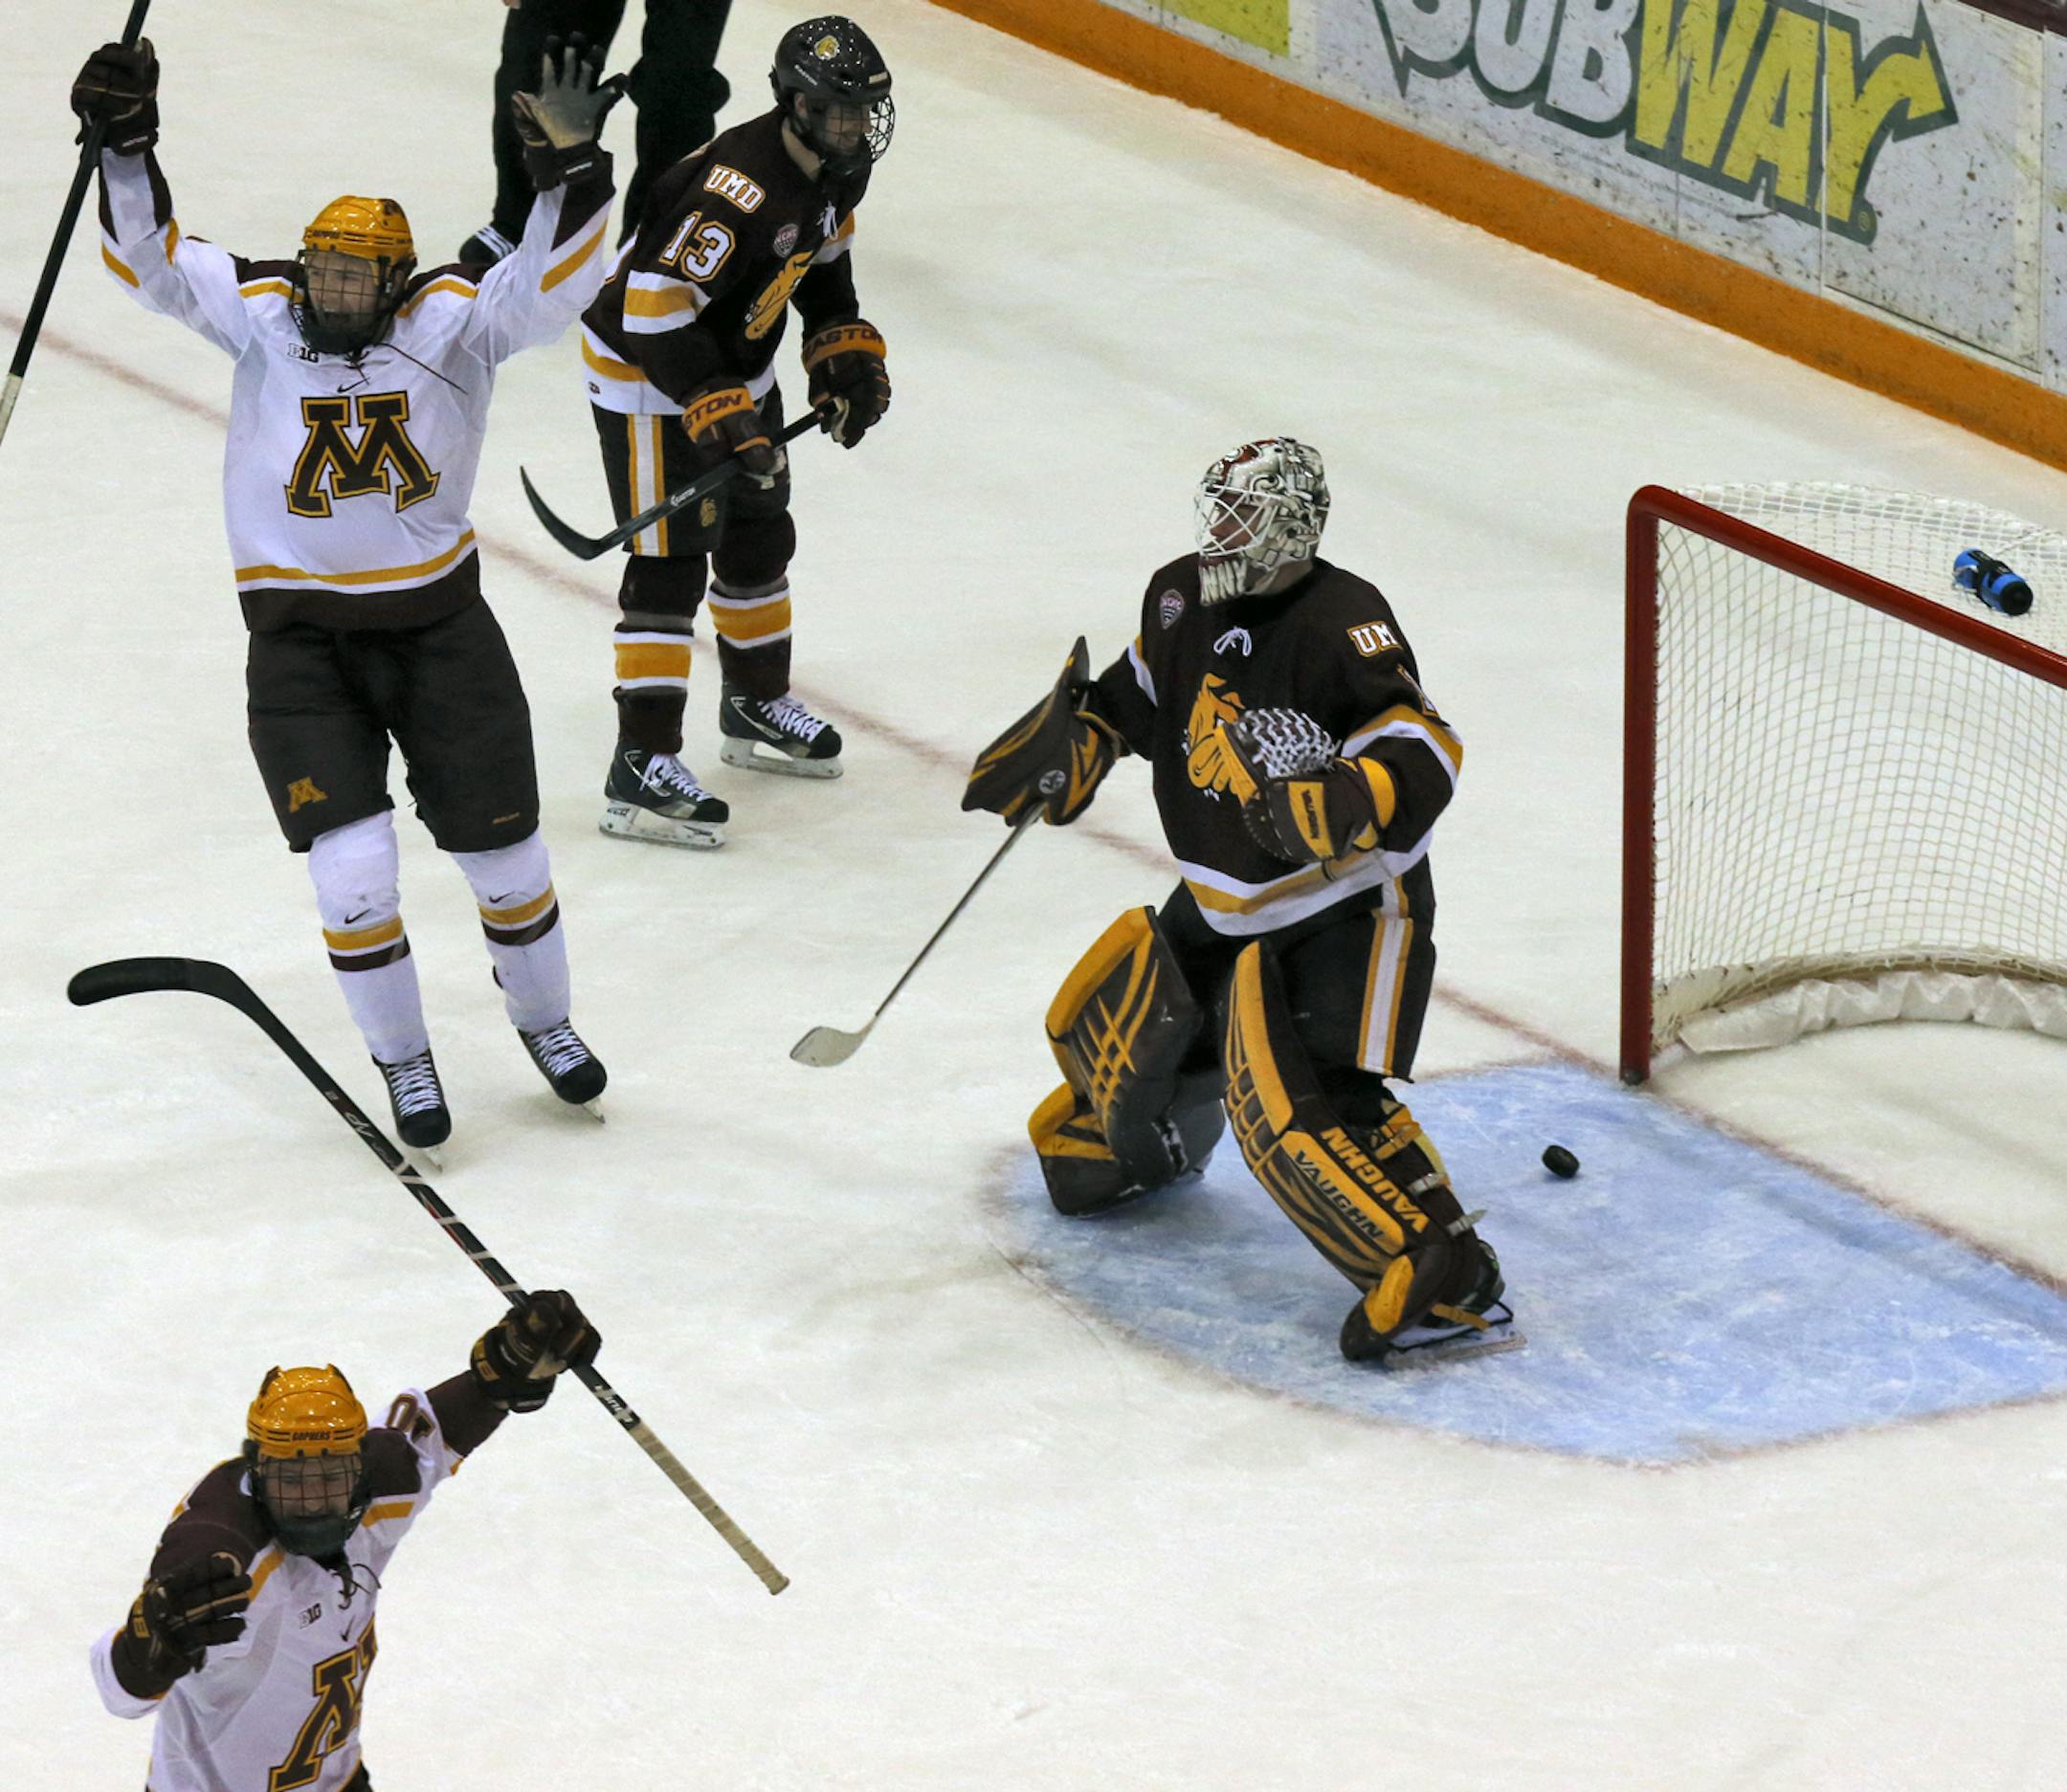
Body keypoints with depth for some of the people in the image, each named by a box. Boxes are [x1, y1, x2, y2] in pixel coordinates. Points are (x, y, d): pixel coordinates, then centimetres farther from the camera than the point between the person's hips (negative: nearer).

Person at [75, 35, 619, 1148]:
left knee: (502, 849, 9)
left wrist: (570, 166, -36)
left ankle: (542, 1017, 36)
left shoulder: (452, 323, -9)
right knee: (352, 868, -10)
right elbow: (152, 263, -15)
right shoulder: (262, 319, -7)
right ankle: (403, 1062, 11)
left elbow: (551, 286, -22)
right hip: (300, 639, -1)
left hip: (438, 622, 1)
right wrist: (124, 145, -30)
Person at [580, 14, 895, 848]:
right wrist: (719, 418, -33)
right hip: (645, 373, -9)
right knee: (670, 561, -11)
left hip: (736, 365, 9)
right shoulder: (738, 186, -34)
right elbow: (655, 307, -34)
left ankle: (757, 704, 42)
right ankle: (641, 766, -11)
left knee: (760, 535, 21)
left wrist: (845, 355, 8)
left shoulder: (838, 171, -4)